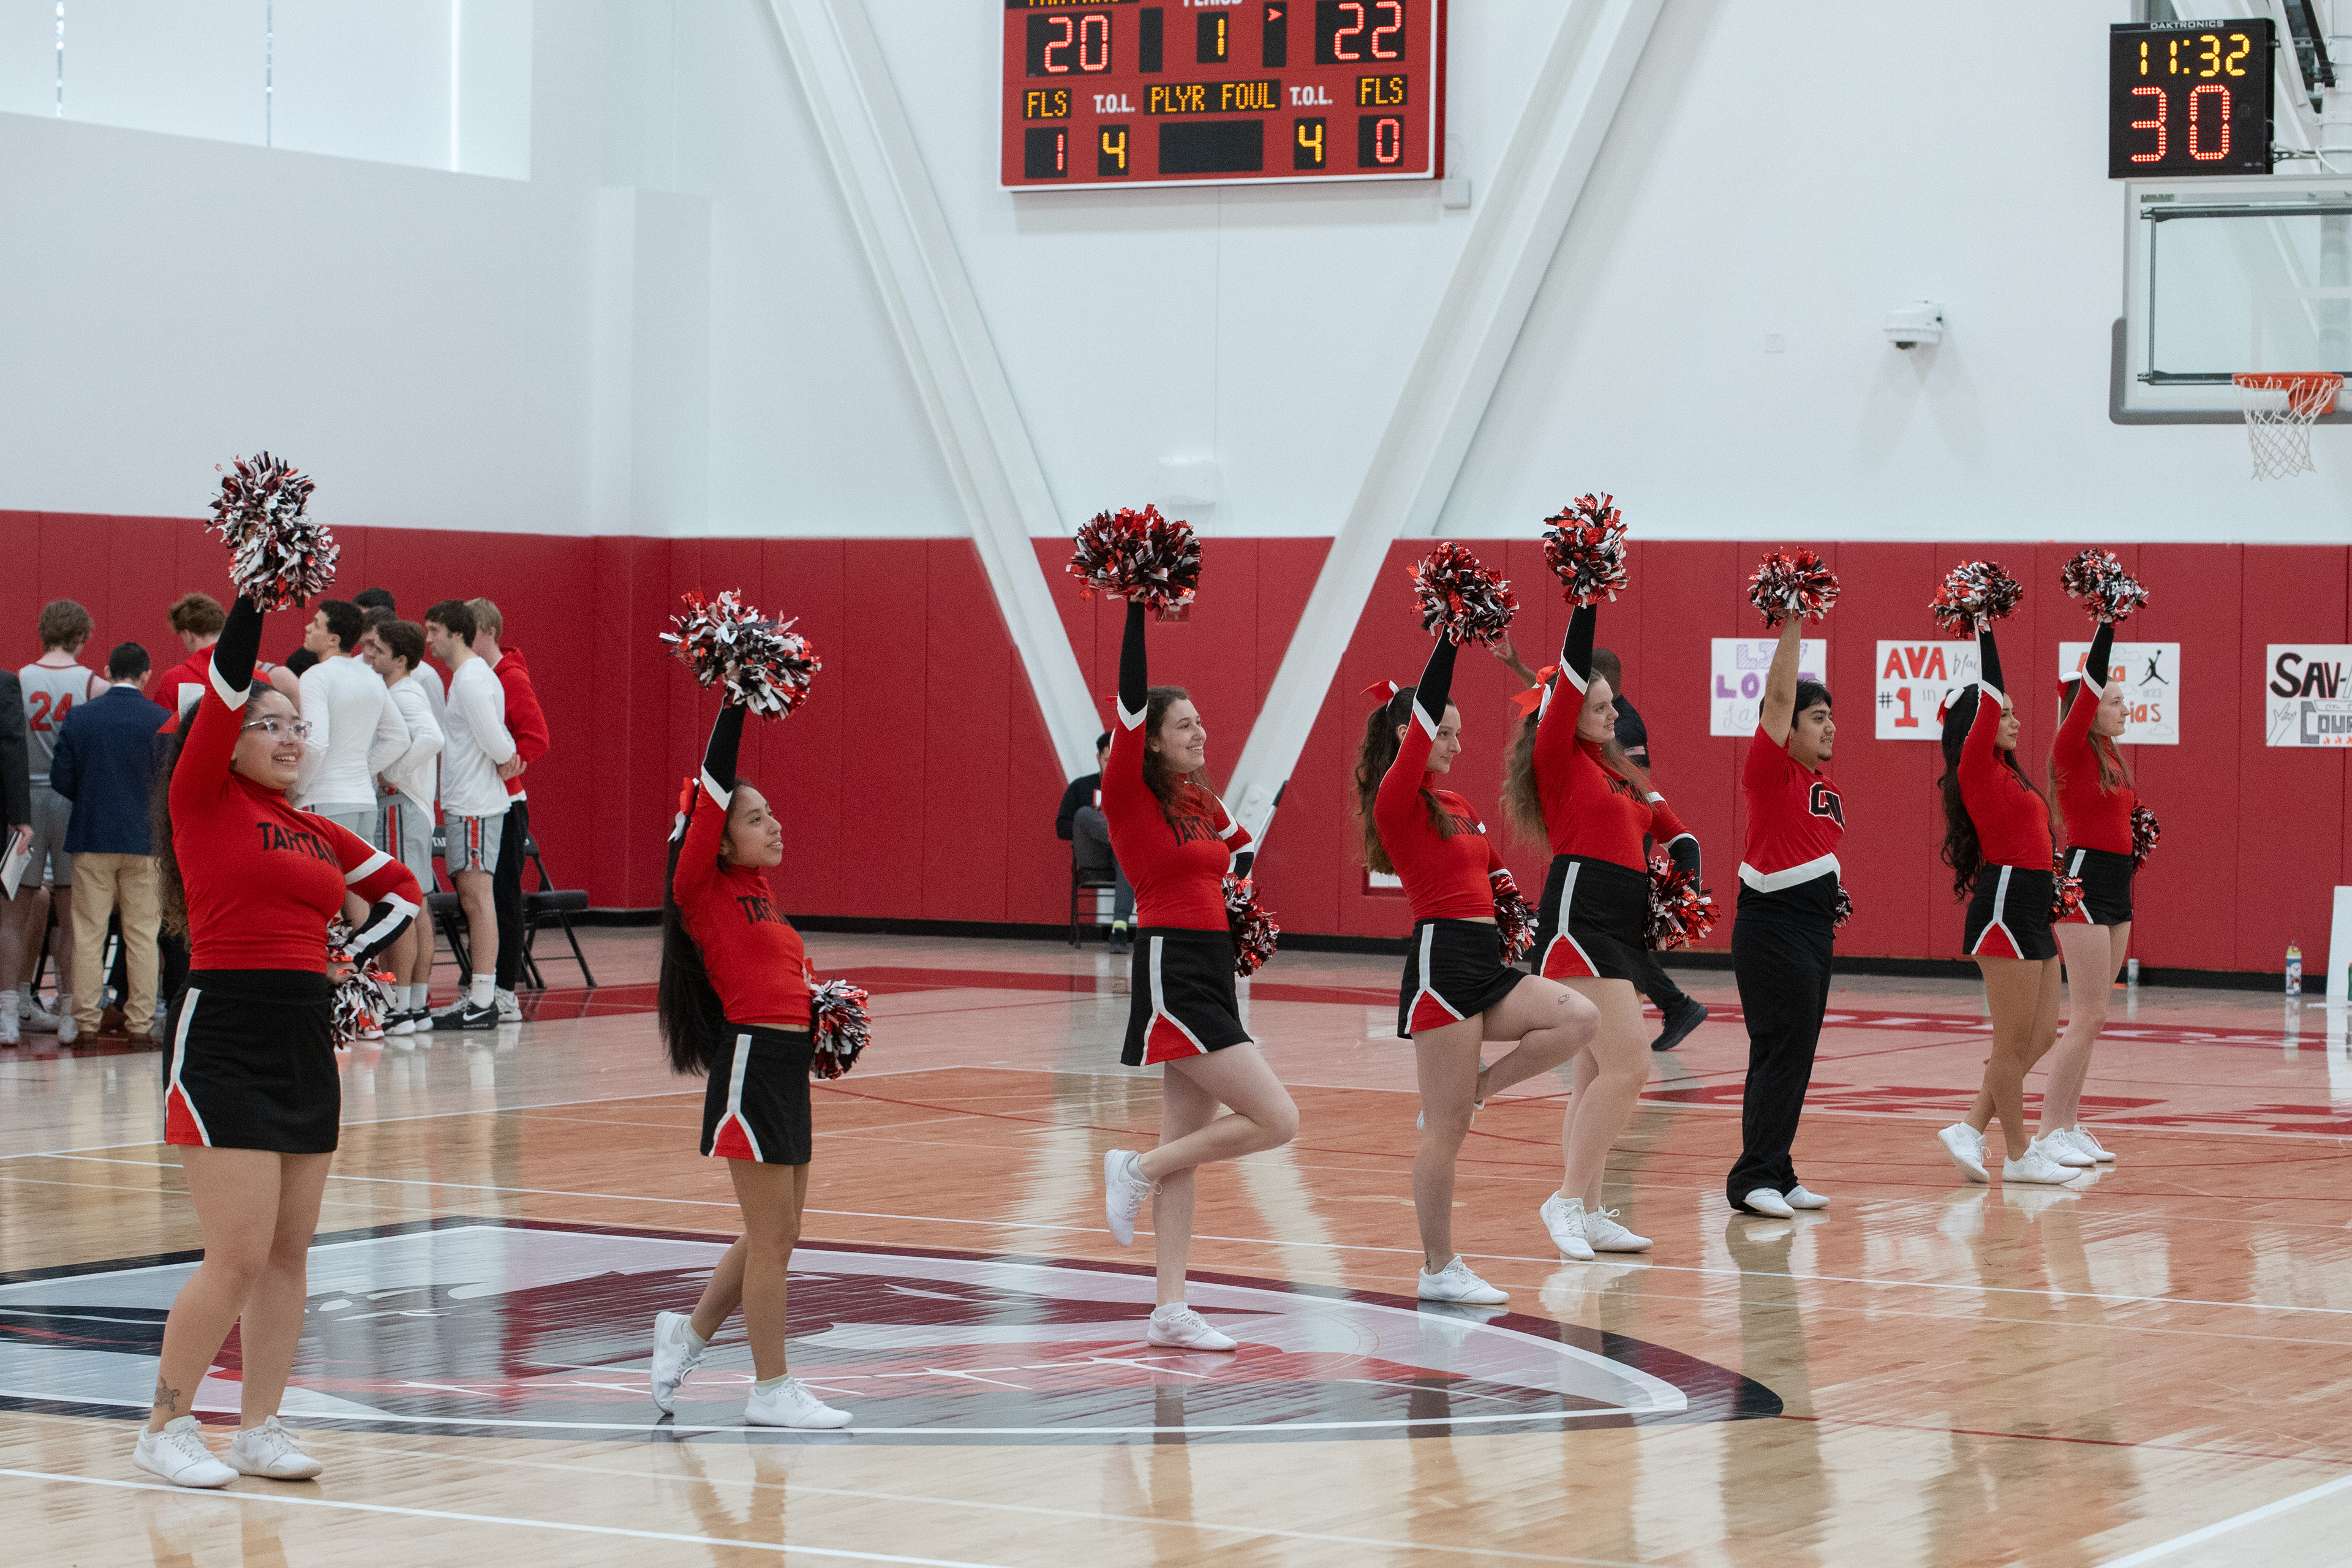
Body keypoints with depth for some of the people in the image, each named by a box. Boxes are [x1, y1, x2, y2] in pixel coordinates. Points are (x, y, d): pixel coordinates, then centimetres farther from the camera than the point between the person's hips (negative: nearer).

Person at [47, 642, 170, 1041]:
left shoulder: (79, 717, -3)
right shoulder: (163, 721, -7)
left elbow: (60, 779, -2)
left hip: (91, 836, 1)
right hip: (145, 841, -1)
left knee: (88, 931, 7)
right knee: (143, 933, 6)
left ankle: (87, 1017, 8)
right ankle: (141, 1018, 7)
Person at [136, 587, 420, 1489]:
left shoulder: (315, 832, 14)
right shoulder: (203, 799, -3)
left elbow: (400, 887, 27)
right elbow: (227, 679, -14)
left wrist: (358, 950, 12)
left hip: (307, 1042, 7)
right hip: (225, 1040, -7)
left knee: (289, 1253, 9)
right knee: (239, 1257, -10)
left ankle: (260, 1429, 17)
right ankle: (164, 1430, 3)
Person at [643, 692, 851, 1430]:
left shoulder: (756, 886, 15)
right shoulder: (704, 886, -7)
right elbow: (715, 789, -13)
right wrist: (734, 703, -13)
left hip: (788, 1062, 8)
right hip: (751, 1058, -8)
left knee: (777, 1232, 15)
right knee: (771, 1234, -3)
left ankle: (690, 1329, 31)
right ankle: (772, 1389, 4)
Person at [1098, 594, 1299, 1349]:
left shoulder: (1200, 801, 13)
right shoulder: (1131, 794, -9)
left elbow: (1239, 847, 34)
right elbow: (1130, 701, -20)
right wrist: (1137, 607, -22)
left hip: (1210, 975, 8)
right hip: (1172, 976, -8)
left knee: (1187, 1149, 8)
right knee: (1277, 1121, -12)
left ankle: (1171, 1313, 10)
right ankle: (1137, 1169, 3)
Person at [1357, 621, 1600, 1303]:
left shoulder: (1455, 805, 18)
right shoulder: (1398, 800, -7)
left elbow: (1494, 875, 25)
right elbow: (1424, 710, -17)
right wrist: (1451, 635, -19)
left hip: (1485, 965, 8)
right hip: (1442, 963, -8)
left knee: (1580, 1018, -12)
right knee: (1447, 1130, -5)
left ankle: (1473, 1090, 2)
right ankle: (1439, 1269, 3)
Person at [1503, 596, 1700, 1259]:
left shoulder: (1618, 771, 19)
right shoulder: (1559, 758, -3)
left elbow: (1673, 830, 21)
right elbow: (1572, 670, -12)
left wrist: (1687, 877, 3)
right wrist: (1587, 600, -12)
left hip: (1624, 929, 9)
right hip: (1579, 922, -9)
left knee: (1600, 1075, 9)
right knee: (1628, 1065, -15)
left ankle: (1588, 1214, 12)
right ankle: (1569, 1200, -8)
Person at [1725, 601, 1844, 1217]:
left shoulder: (1827, 788, 15)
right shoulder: (1770, 769, -8)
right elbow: (1779, 694, -17)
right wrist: (1792, 629, -15)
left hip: (1813, 928, 9)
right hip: (1772, 927, -9)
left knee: (1792, 1056, 10)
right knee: (1781, 1052, -11)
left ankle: (1775, 1178, 16)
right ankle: (1753, 1178, -9)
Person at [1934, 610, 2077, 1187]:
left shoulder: (2003, 771, 15)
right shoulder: (1976, 768, -8)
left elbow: (1992, 701, 24)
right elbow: (1988, 698, -12)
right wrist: (1983, 633, -7)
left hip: (2029, 911, 10)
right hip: (2005, 908, -10)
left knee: (2041, 1035, 10)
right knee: (2015, 1040, -3)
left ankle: (1971, 1130, 13)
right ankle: (2018, 1155, 5)